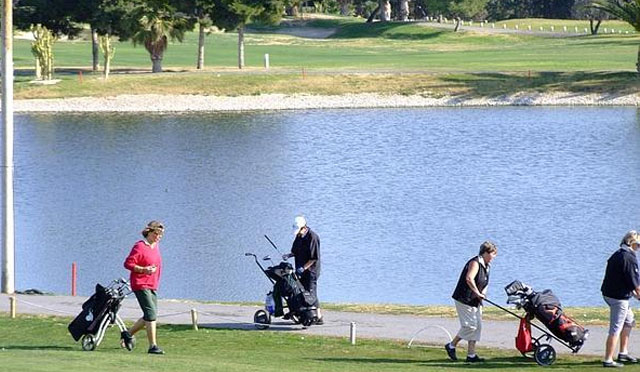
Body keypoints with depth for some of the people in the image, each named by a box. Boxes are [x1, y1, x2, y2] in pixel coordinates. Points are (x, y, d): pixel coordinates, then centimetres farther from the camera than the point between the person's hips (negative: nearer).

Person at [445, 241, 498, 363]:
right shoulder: (475, 263, -18)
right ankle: (451, 346, 6)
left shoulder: (486, 265, 12)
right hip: (464, 299, -10)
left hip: (475, 301, 10)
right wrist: (477, 293, -24)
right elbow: (469, 279, -34)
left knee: (477, 326, 6)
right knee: (470, 325, -11)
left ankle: (471, 355, 9)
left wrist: (483, 292, 4)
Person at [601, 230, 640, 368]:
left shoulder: (616, 255, 13)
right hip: (619, 297, -10)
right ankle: (608, 360, -4)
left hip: (608, 293, 10)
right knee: (616, 328, -5)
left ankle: (623, 353, 28)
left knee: (629, 321, 25)